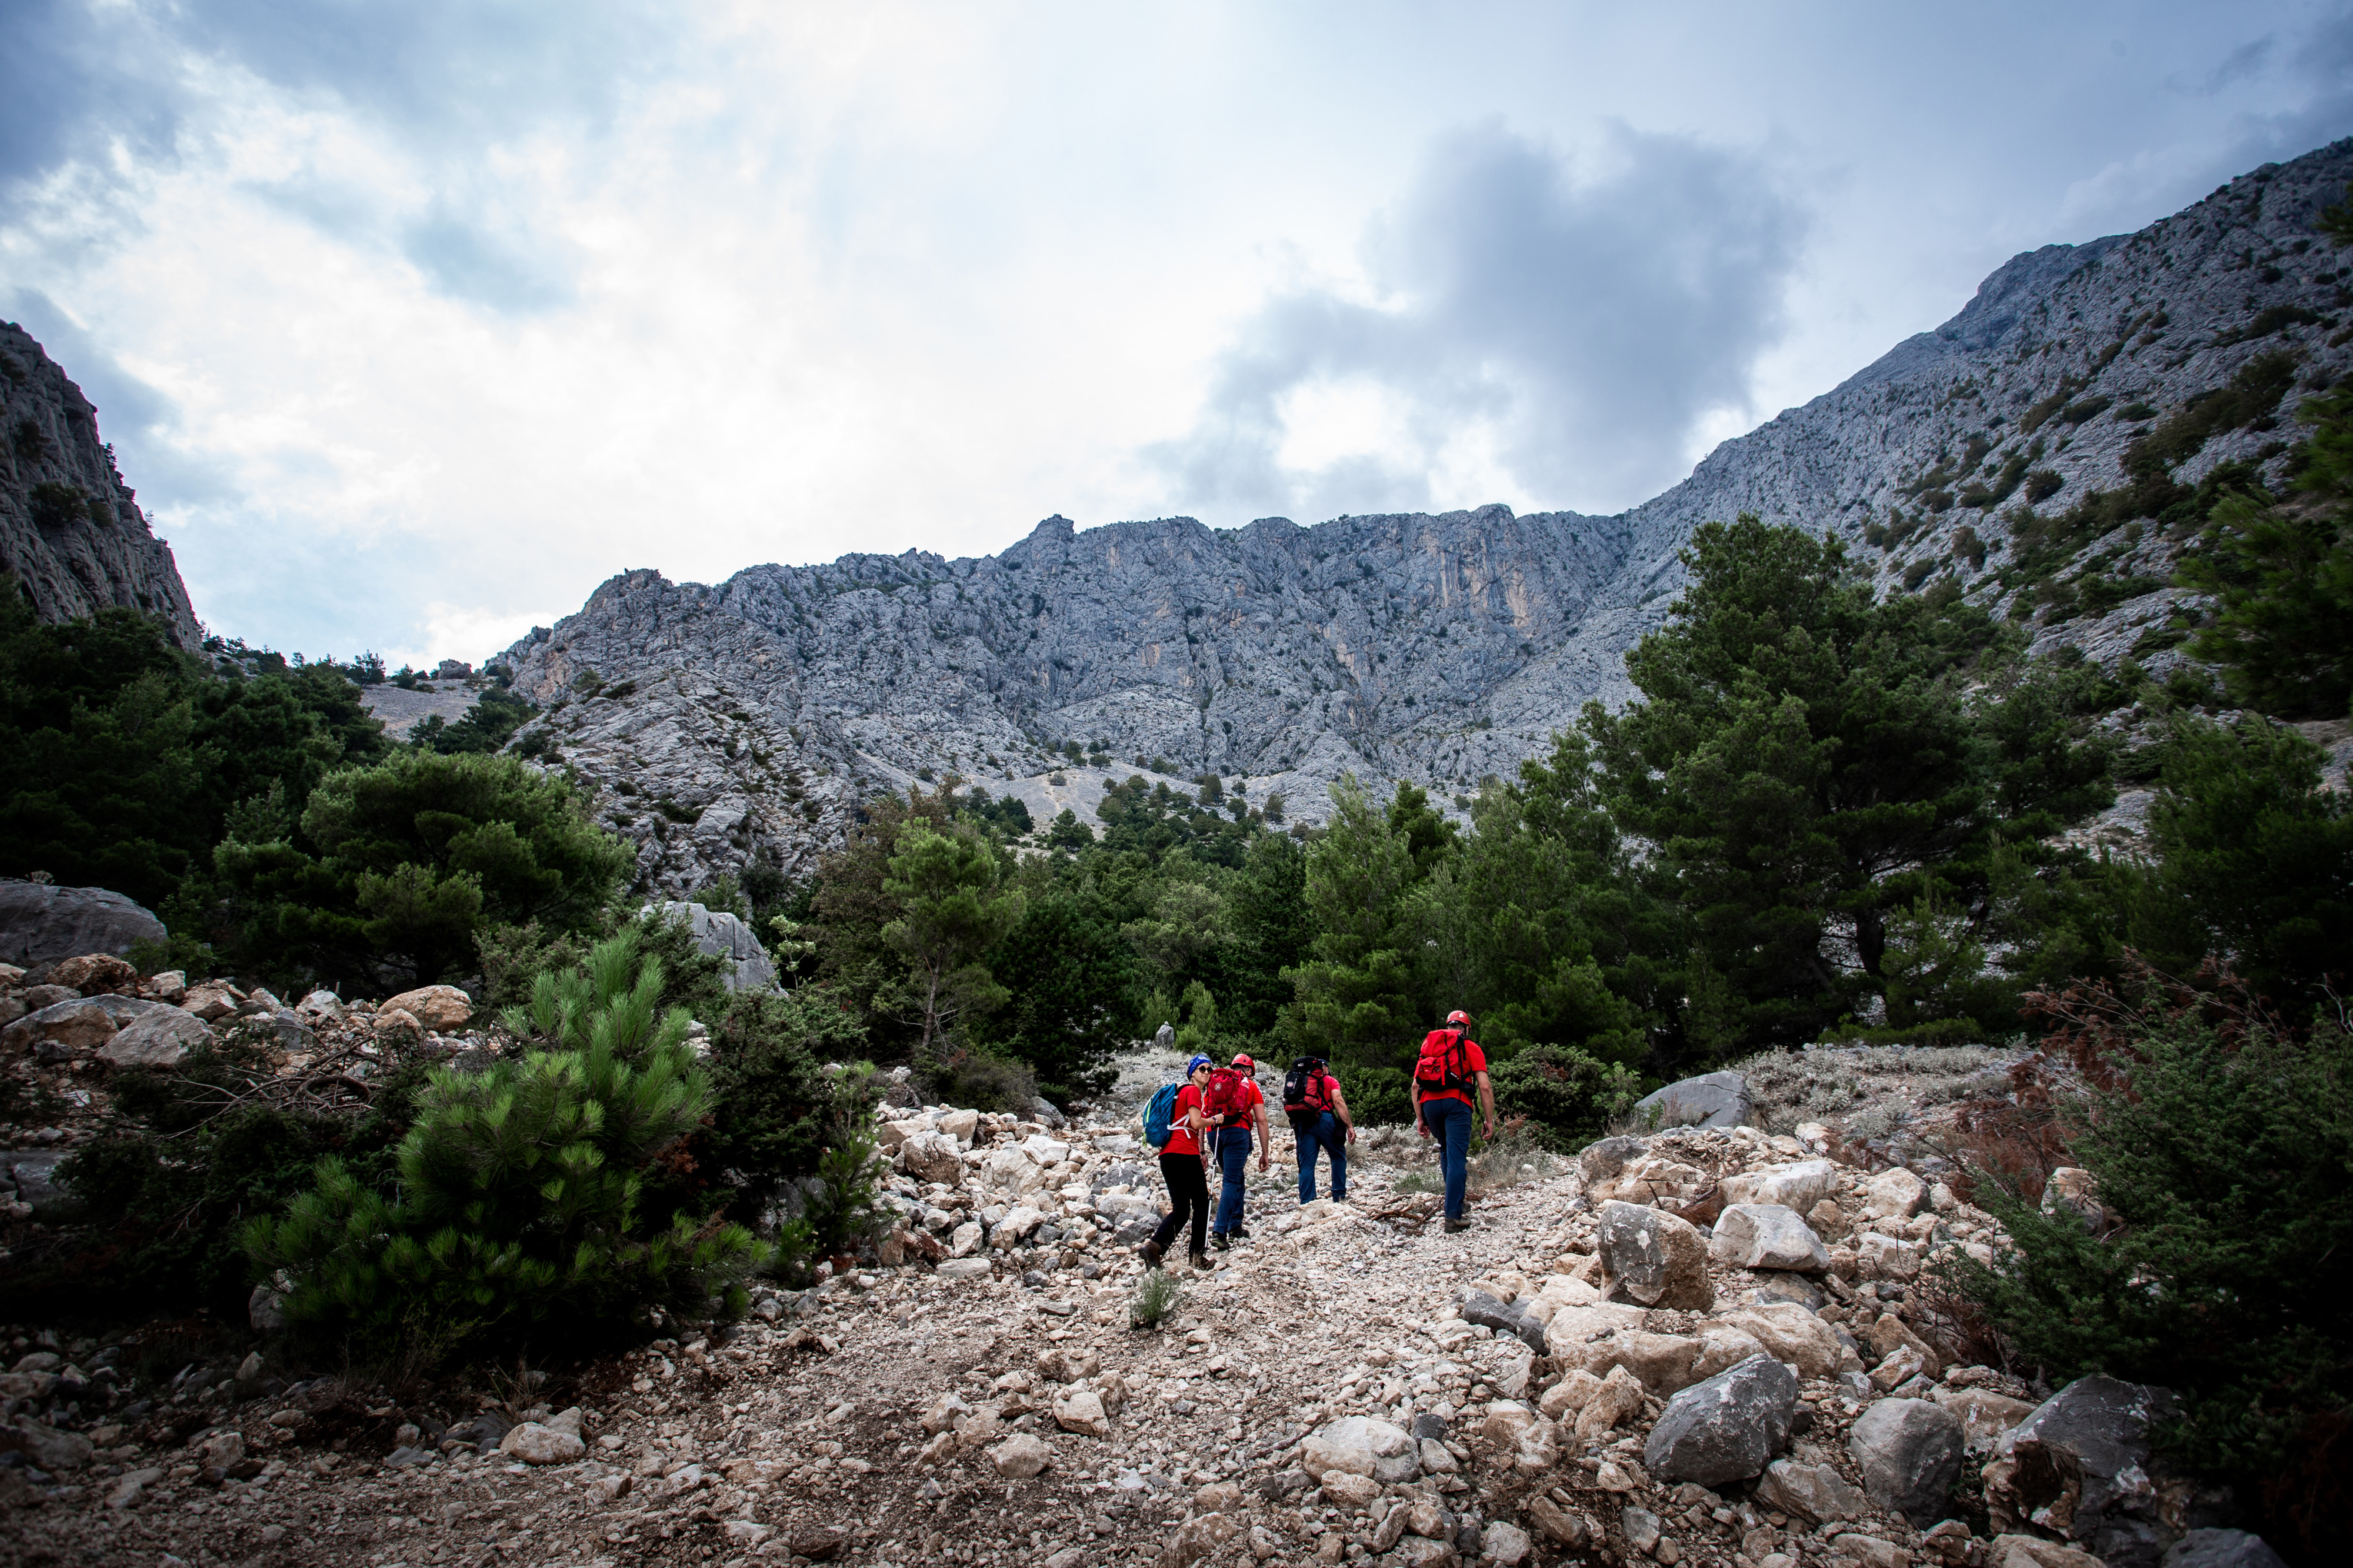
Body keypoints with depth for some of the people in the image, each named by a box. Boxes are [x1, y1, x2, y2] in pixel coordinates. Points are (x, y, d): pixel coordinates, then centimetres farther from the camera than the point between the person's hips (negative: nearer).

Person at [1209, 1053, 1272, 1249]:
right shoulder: (1251, 1086, 15)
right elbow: (1261, 1120, 7)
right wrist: (1264, 1153, 9)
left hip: (1214, 1132, 4)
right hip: (1237, 1131, -4)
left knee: (1235, 1179, 22)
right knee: (1231, 1183, -4)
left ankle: (1235, 1227, 22)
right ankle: (1219, 1232, -15)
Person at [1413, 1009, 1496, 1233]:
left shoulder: (1429, 1045, 24)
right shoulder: (1471, 1048, 13)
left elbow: (1415, 1086, 17)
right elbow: (1485, 1087, 3)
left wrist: (1420, 1118, 20)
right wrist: (1490, 1120, 6)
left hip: (1429, 1103, 4)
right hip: (1456, 1104, -4)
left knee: (1446, 1149, 25)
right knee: (1457, 1158, -5)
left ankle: (1455, 1196, 21)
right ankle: (1453, 1216, -10)